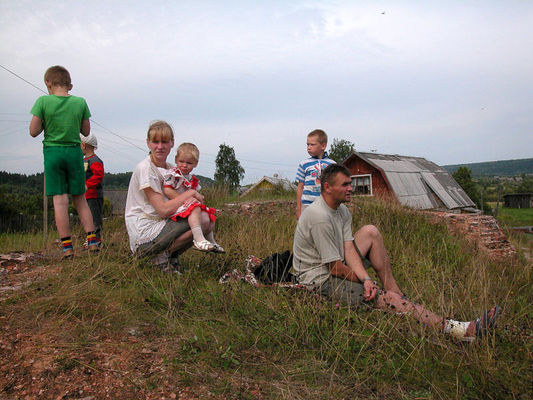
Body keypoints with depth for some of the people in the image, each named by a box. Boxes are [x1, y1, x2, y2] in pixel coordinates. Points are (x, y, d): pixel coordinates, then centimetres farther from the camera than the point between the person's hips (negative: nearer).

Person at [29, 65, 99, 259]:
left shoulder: (43, 101, -4)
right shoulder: (80, 102, 1)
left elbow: (33, 131, -4)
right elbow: (86, 131, 7)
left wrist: (47, 122, 12)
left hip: (52, 152, -2)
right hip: (74, 151, 2)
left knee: (59, 199, -1)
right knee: (80, 198, 10)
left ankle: (67, 246, -2)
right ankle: (92, 240, 6)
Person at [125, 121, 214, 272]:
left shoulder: (171, 169, 11)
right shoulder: (144, 169, -14)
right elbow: (163, 209, -20)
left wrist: (196, 199, -8)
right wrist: (191, 193, -11)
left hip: (162, 224, 8)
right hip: (143, 235, -8)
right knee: (201, 223, -22)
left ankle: (171, 256, 5)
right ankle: (162, 254, -5)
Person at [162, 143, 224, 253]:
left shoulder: (192, 179, 16)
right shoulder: (172, 174, -6)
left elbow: (199, 197, 16)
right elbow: (167, 191, -17)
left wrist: (196, 197, -8)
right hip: (175, 207, -8)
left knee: (208, 217, 2)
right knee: (195, 208, -34)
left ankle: (211, 241, 25)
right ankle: (198, 239, -41)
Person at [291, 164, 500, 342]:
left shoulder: (342, 211, 4)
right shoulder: (320, 217, -26)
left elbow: (349, 250, -4)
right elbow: (336, 269, -23)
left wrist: (366, 279, -19)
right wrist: (365, 281, -9)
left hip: (335, 267, 10)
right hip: (320, 279, -10)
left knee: (370, 232, 6)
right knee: (386, 299, -20)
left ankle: (395, 291, 7)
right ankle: (459, 329, -20)